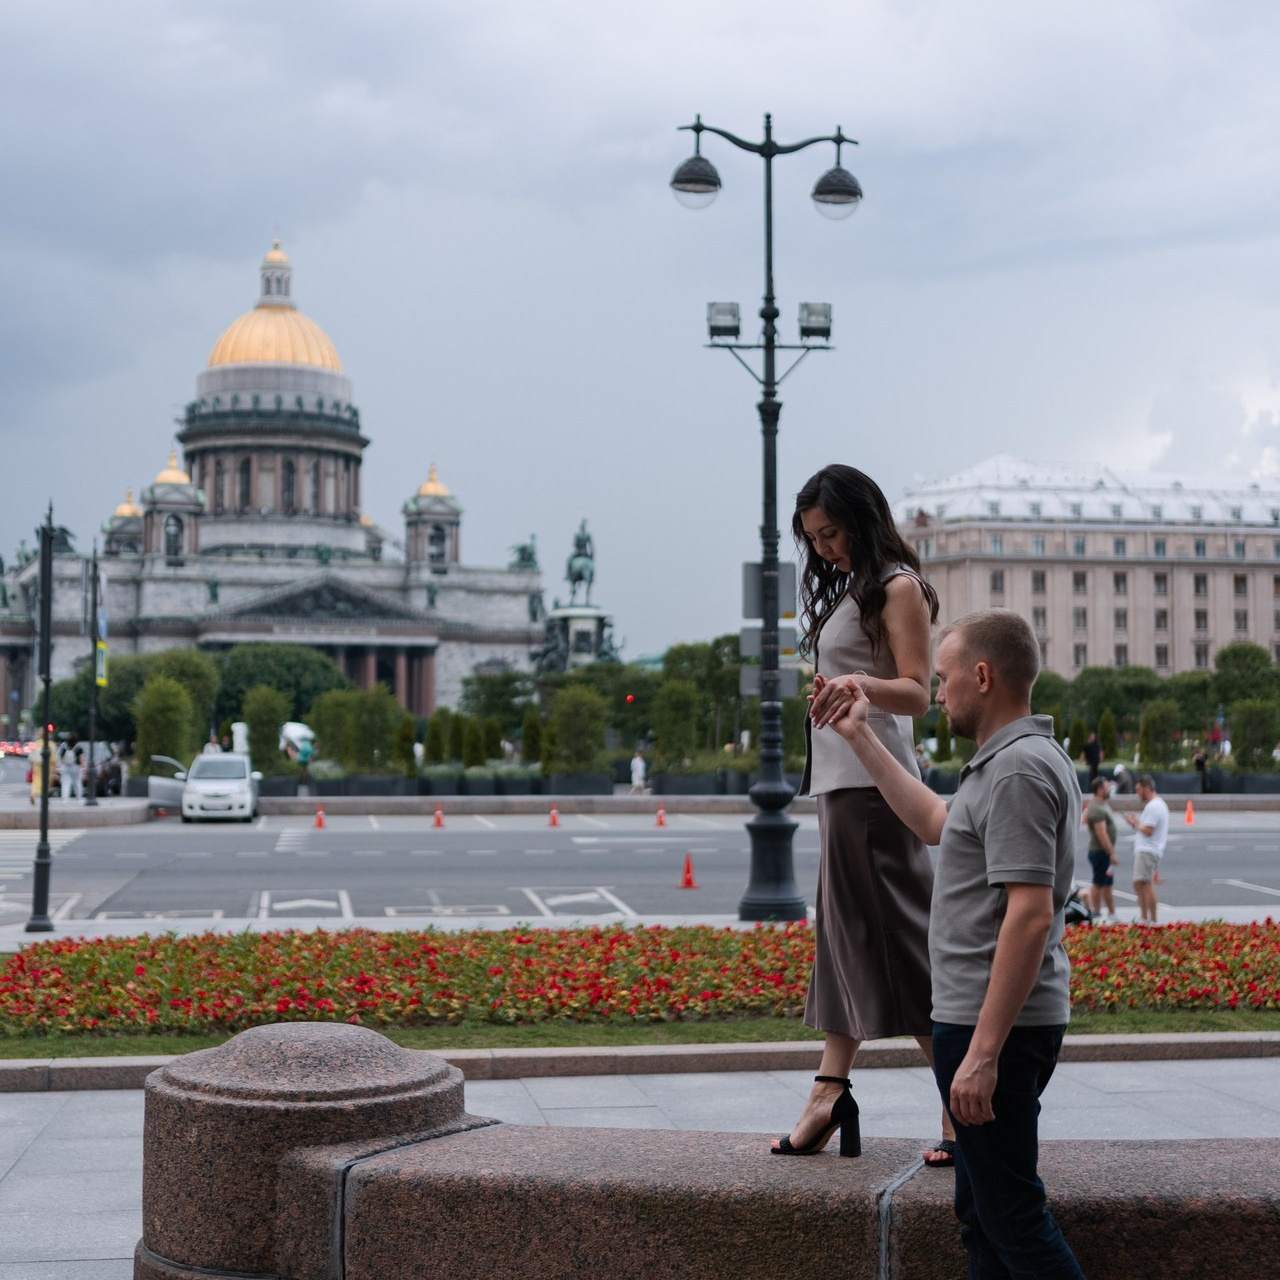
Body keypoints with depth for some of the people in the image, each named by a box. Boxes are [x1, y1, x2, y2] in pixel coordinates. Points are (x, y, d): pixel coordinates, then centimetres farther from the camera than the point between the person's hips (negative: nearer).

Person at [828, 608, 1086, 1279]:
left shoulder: (1018, 769, -19)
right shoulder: (1018, 759, 15)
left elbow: (1030, 915, -26)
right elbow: (936, 822, 29)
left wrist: (983, 1051, -26)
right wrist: (860, 738, 31)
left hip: (993, 1025, -11)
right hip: (988, 1021, 11)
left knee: (1011, 1211, -6)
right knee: (982, 1210, 17)